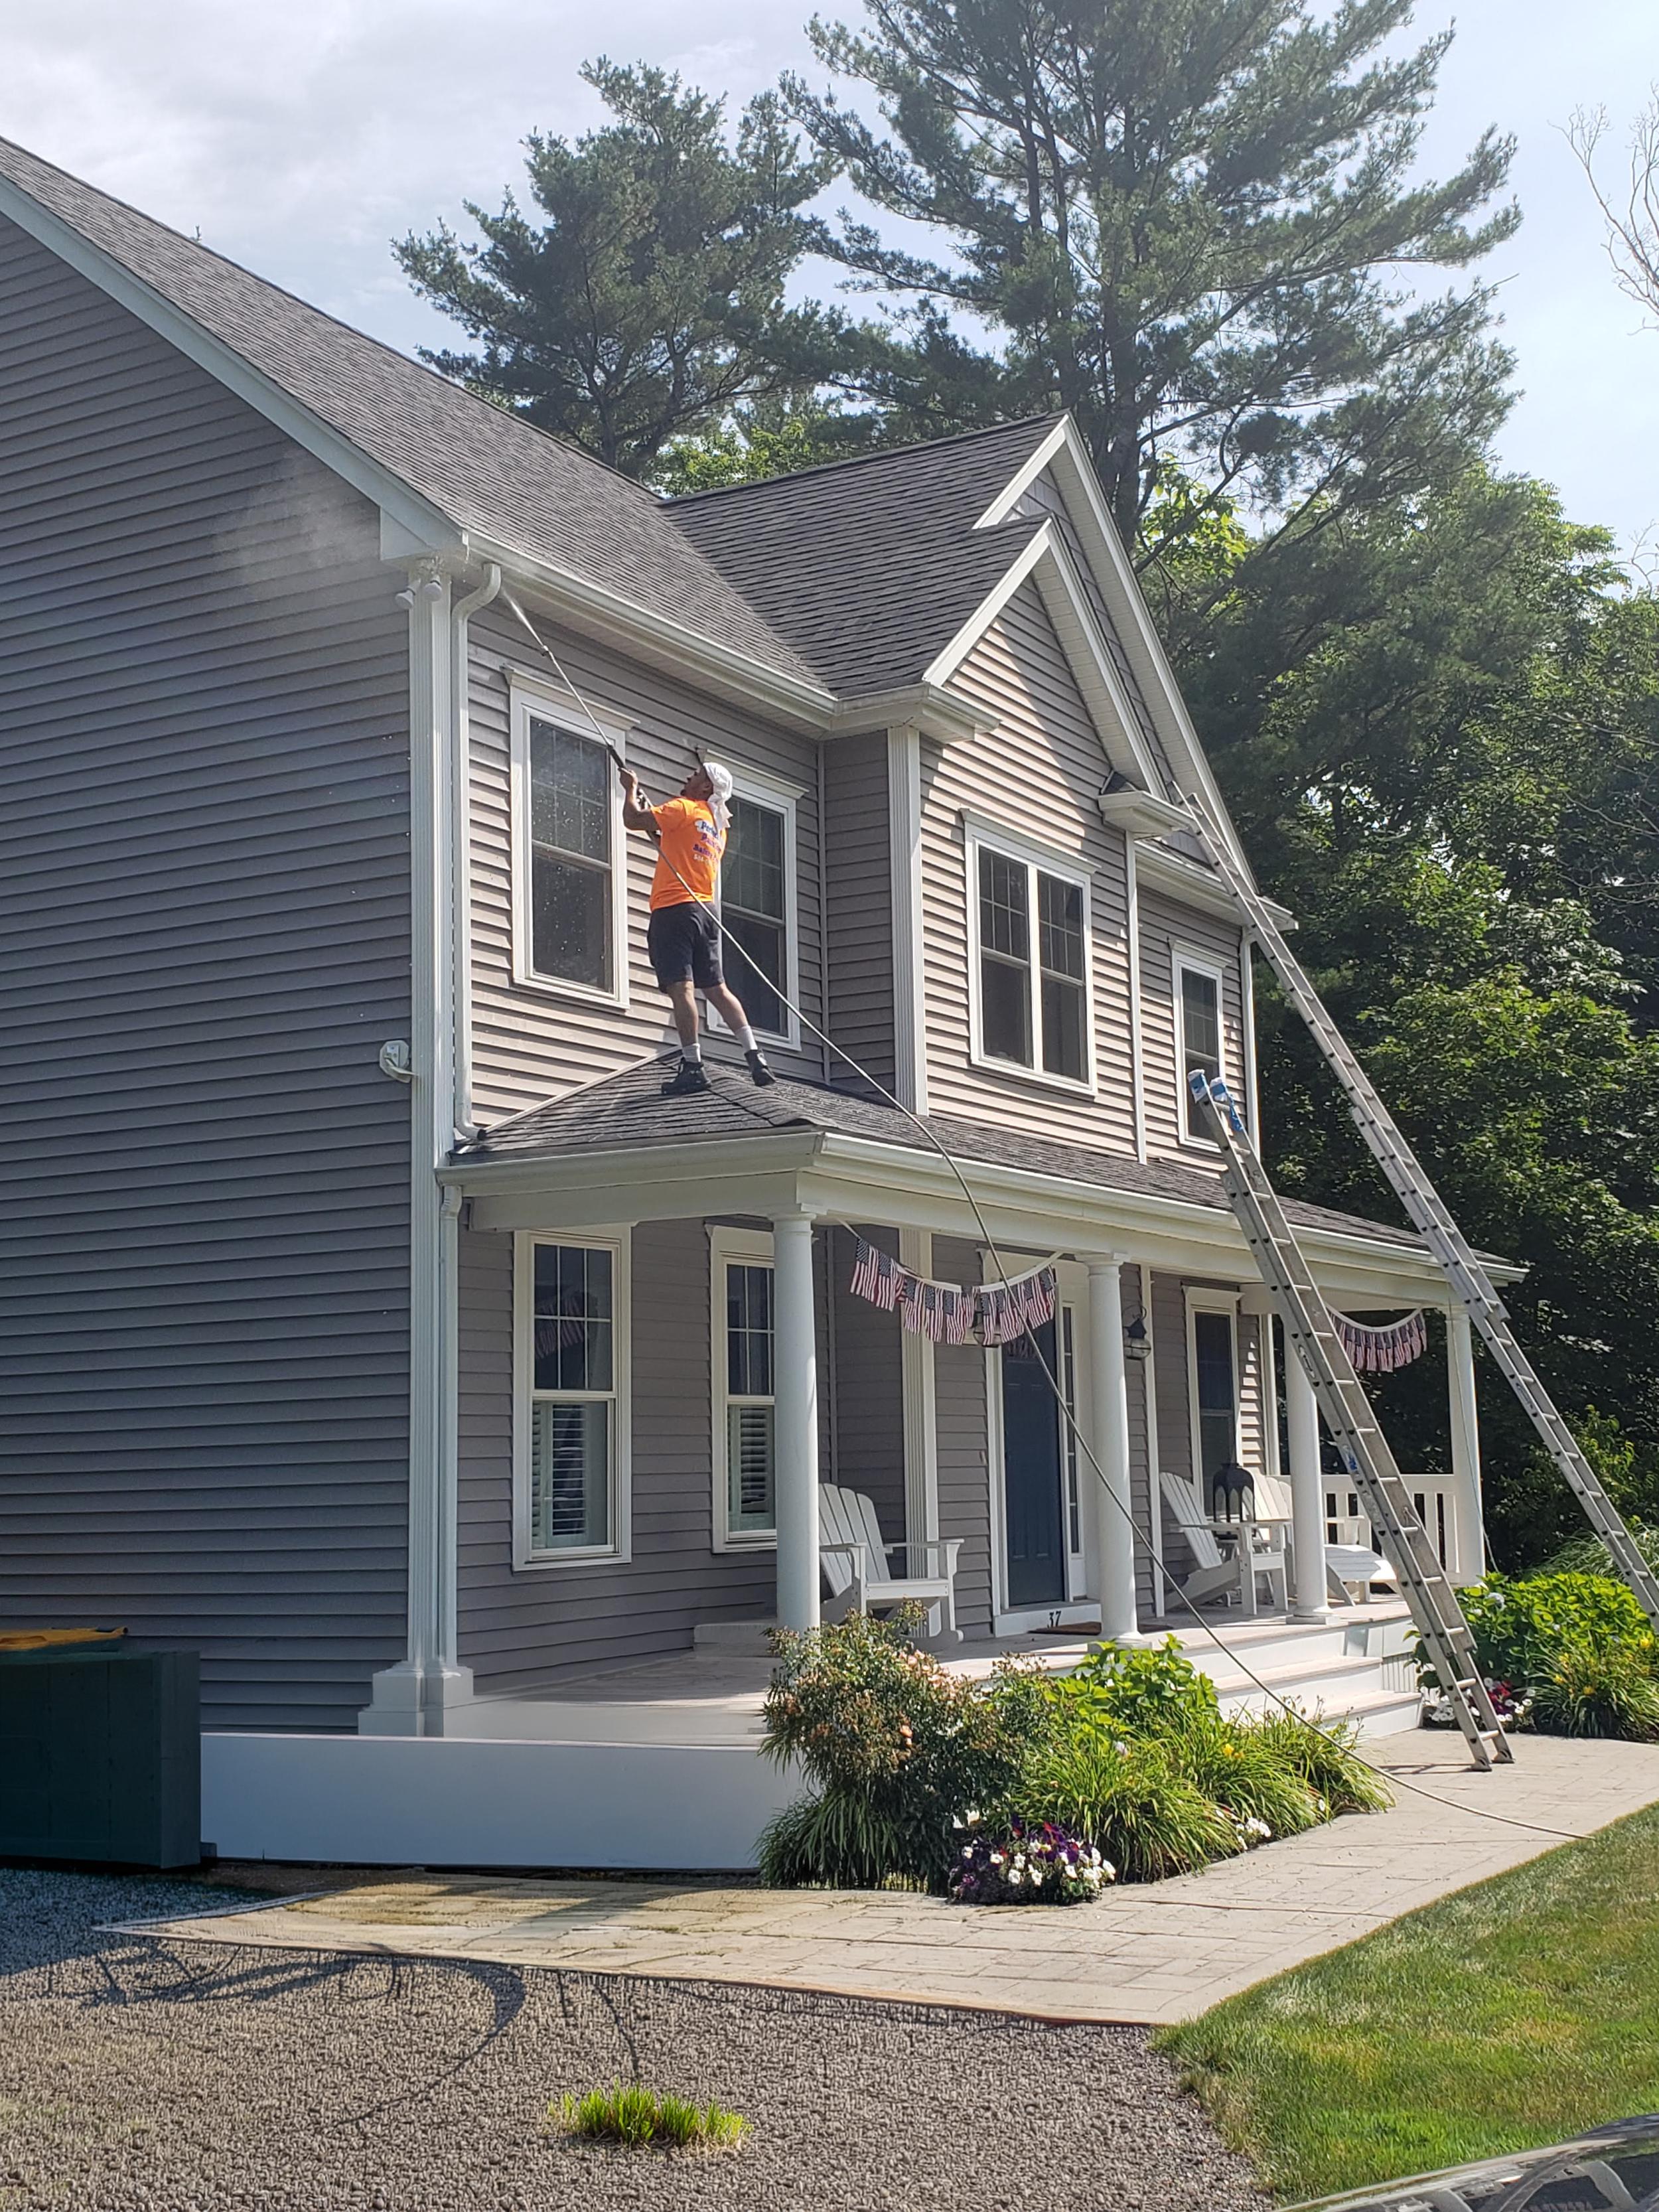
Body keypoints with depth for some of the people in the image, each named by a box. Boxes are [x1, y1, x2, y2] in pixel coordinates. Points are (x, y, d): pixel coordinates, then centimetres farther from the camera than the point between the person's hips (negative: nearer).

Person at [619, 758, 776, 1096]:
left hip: (675, 909, -8)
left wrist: (631, 788, 12)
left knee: (681, 988, -10)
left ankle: (692, 1068, -15)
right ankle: (756, 1059, 4)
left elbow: (633, 819, -7)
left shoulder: (684, 808, -4)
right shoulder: (718, 826, 21)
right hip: (706, 910, 8)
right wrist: (650, 809, 32)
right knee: (717, 988, 10)